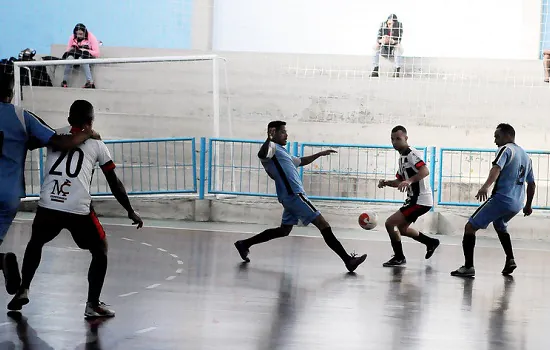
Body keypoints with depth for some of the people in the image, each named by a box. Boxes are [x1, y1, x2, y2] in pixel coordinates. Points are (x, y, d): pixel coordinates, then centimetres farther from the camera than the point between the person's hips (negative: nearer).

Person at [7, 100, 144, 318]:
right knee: (100, 251, 19)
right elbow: (114, 184, 17)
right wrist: (131, 212, 25)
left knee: (35, 243, 31)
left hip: (48, 206, 2)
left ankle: (23, 291, 26)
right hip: (79, 210, -2)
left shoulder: (56, 135, 19)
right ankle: (93, 305, 12)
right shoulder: (97, 144, 14)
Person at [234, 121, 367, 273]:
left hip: (291, 196, 11)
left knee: (284, 230, 20)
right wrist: (269, 139, -38)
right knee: (323, 225, -11)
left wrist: (320, 154, 36)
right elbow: (262, 154, -30)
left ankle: (244, 244, 24)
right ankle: (348, 260, -13)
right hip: (294, 195, -11)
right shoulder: (272, 147, -7)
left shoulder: (282, 151, 25)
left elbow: (300, 161, 38)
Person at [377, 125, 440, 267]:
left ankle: (399, 258, -1)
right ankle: (431, 242, 39)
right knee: (402, 228, 25)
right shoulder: (402, 157, 15)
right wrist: (386, 183, 4)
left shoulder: (411, 154, -15)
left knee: (390, 223, -13)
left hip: (421, 200, -11)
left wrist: (409, 181, -43)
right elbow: (400, 181, 22)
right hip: (414, 199, 11)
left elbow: (425, 171, -32)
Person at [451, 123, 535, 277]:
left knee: (470, 227, -5)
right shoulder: (526, 156, 20)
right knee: (499, 225, 36)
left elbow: (497, 168, -24)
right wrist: (528, 205, 38)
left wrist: (486, 186, -40)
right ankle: (510, 260, 25)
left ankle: (468, 266, -17)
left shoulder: (505, 149, -4)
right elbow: (531, 184, 27)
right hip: (517, 204, 8)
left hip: (501, 199, -8)